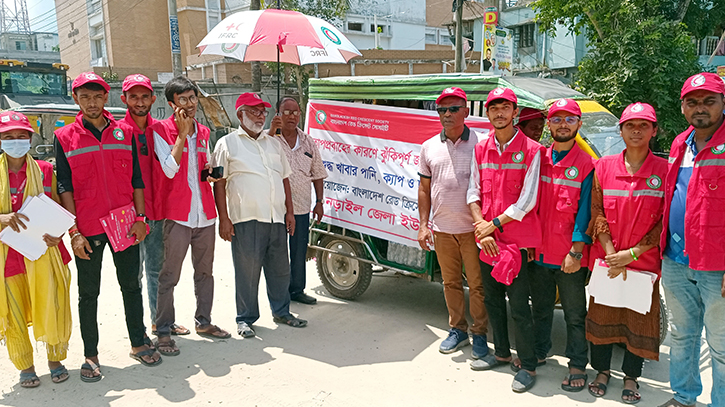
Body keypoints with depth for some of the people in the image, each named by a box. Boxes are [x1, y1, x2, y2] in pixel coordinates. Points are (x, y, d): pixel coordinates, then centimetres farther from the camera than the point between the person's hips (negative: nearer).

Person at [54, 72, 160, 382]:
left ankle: (139, 343, 25)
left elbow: (136, 179, 7)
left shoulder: (124, 132, 6)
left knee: (131, 285, 11)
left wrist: (140, 218, 0)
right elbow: (65, 187, -2)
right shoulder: (64, 138, 1)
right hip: (88, 229, -1)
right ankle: (90, 355, 20)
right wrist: (74, 232, -9)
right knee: (88, 293, 8)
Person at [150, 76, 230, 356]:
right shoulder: (161, 130, -4)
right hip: (177, 214, -6)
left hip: (205, 213, 6)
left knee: (205, 271, 14)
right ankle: (163, 332, 8)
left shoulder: (204, 132, 14)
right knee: (169, 276, -2)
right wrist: (182, 133, -15)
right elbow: (170, 169, -15)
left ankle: (204, 322, 28)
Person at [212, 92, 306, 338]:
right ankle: (246, 318, 14)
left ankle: (281, 312, 28)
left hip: (276, 218, 5)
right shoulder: (227, 144, 2)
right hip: (246, 219, -5)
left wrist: (289, 211, 13)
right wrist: (224, 219, -9)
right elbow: (219, 184, -2)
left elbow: (284, 178, 20)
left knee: (280, 268, 12)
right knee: (247, 270, 0)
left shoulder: (273, 143, 18)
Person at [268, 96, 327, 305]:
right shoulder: (269, 138, -3)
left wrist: (319, 201, 9)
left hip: (302, 209, 4)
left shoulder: (308, 143, 10)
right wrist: (272, 131, -35)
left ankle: (297, 290, 28)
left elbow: (317, 174, 14)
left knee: (300, 252, 13)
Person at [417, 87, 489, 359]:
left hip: (473, 229, -3)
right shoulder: (429, 147, 8)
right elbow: (424, 188, 12)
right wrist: (423, 224, 6)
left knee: (477, 284, 4)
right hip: (442, 229, 4)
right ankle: (457, 329, 29)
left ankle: (480, 334, 20)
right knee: (450, 282, 14)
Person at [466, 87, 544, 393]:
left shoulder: (531, 150, -8)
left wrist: (493, 224, -11)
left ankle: (528, 366, 14)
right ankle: (501, 353, 34)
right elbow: (473, 192, 6)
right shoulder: (481, 149, 8)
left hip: (516, 241, -5)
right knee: (492, 299, 16)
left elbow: (527, 201, -12)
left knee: (519, 307, 0)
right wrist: (481, 226, -6)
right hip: (486, 241, 6)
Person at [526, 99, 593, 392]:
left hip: (570, 256, -4)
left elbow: (584, 211, -9)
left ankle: (578, 367, 18)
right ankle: (538, 353, 34)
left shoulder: (586, 164, -6)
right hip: (539, 251, 4)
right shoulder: (539, 159, 6)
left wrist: (576, 252, -13)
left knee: (575, 314, 7)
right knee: (540, 308, 18)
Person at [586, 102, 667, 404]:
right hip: (605, 260, 1)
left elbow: (666, 221, -5)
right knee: (602, 315, 10)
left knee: (640, 320, 8)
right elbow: (597, 213, 0)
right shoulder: (604, 167, 1)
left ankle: (631, 377, 29)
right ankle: (602, 371, 30)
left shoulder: (665, 170, -4)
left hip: (644, 262, -1)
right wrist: (611, 254, -9)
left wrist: (631, 253, -12)